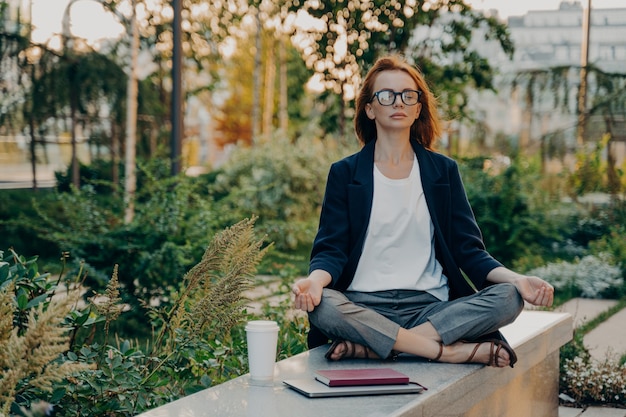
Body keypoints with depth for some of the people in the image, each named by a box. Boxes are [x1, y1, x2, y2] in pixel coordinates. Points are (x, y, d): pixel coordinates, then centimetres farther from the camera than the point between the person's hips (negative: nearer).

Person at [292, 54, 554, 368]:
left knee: (508, 298, -25)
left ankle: (369, 345, -27)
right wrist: (314, 280, -24)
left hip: (431, 306, 2)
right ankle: (451, 351, -28)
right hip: (364, 306, -2)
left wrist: (516, 279, -11)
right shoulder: (345, 173, 9)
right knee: (322, 305, -35)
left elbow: (469, 250, 9)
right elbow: (330, 250, 1)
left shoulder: (443, 171, 14)